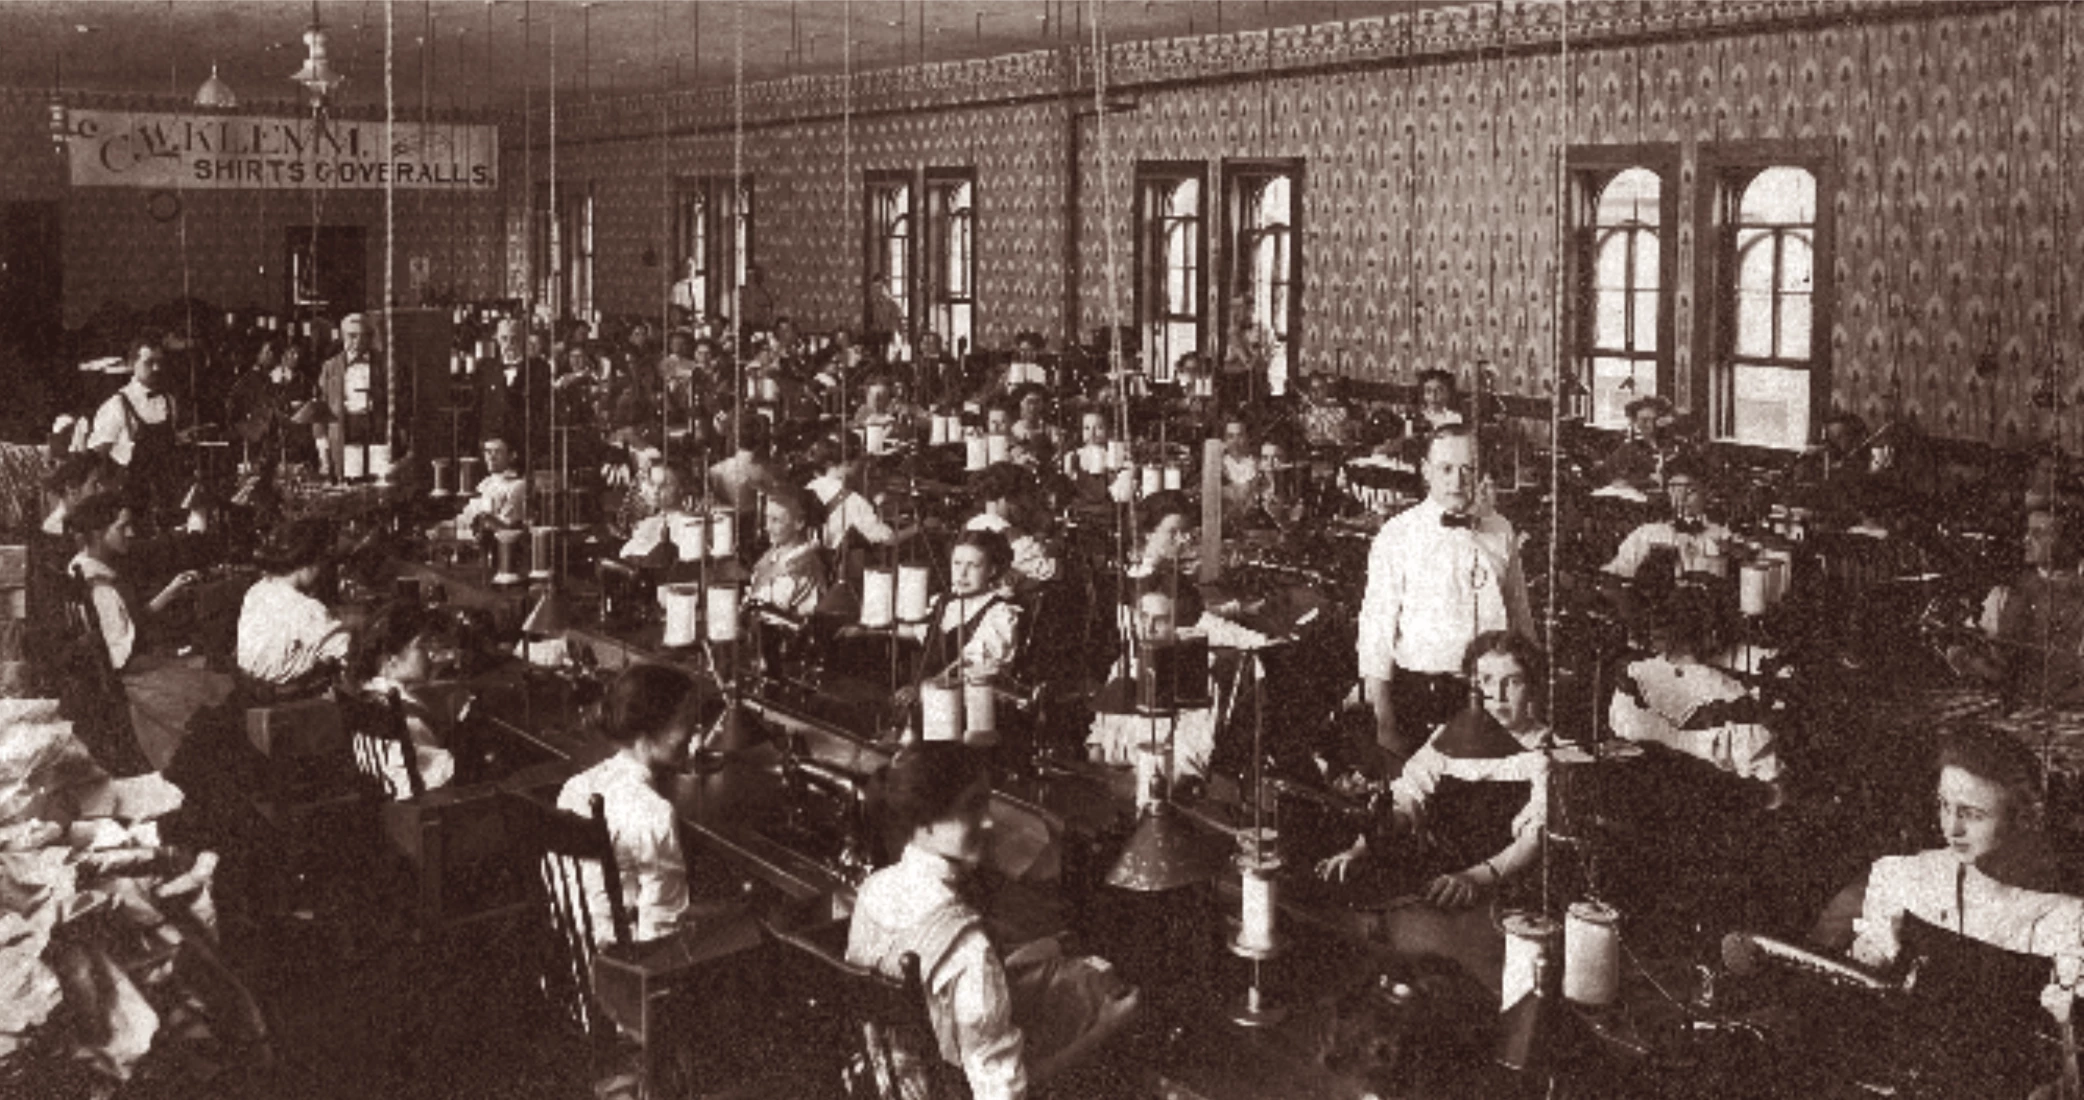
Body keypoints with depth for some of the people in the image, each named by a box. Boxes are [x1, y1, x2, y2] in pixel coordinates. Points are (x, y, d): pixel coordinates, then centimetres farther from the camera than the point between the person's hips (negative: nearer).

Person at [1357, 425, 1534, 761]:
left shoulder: (1501, 532, 8)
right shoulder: (1397, 536, -3)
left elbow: (1520, 616, 14)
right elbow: (1376, 630, -5)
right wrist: (1384, 722, -9)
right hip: (1422, 696, -3)